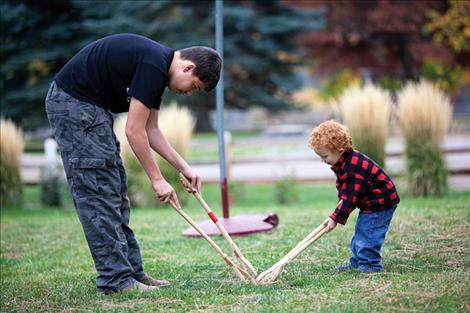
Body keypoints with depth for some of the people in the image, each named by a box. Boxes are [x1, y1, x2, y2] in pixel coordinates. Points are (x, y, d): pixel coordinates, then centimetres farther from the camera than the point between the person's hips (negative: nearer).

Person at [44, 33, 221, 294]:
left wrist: (184, 168, 11)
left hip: (90, 106, 11)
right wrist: (157, 179, -12)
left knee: (114, 193, 10)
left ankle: (131, 271, 13)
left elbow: (150, 130, 16)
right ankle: (116, 279, -6)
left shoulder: (158, 67, 10)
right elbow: (134, 131, -20)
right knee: (98, 192, -9)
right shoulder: (153, 66, -20)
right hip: (73, 103, -11)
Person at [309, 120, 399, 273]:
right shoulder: (344, 161, 2)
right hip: (371, 202, 11)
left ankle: (370, 264, -4)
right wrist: (342, 201, -9)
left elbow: (350, 197, -28)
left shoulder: (353, 168, -30)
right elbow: (342, 188, 10)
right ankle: (358, 262, 25)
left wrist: (336, 218, -22)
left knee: (367, 233, -12)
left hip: (380, 202, -11)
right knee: (360, 231, 16)